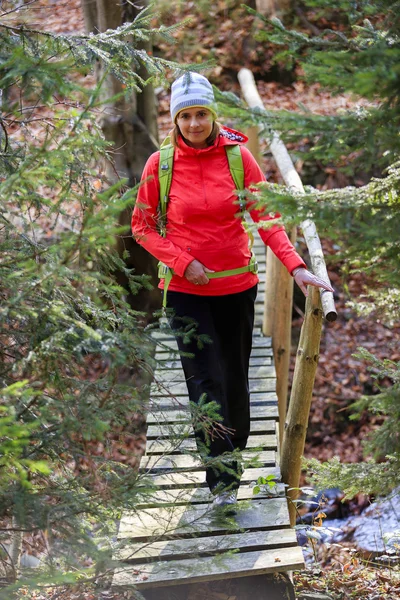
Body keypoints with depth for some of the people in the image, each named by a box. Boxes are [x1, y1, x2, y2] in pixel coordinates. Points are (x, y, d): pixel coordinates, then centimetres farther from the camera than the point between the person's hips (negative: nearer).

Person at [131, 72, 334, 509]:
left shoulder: (238, 156, -5)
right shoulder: (160, 164, -6)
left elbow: (265, 217, -6)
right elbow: (143, 227, 2)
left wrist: (295, 266, -19)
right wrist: (182, 261, -12)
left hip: (237, 285, 2)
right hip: (186, 290, -1)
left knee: (235, 376, 13)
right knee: (206, 380, -7)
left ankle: (235, 452, 37)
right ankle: (222, 480, 3)